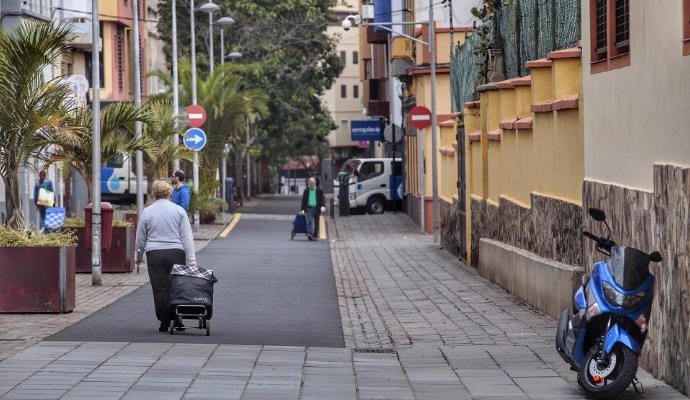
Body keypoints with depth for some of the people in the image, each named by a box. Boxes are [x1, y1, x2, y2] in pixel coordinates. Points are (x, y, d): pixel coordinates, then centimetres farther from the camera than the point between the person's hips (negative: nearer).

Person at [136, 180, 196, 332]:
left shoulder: (147, 212, 3)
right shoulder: (178, 210, 3)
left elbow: (140, 238, 11)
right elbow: (187, 236, 0)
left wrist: (139, 256, 25)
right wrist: (191, 259, -1)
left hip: (154, 255, 0)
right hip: (176, 253, 0)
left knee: (160, 289, 3)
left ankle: (164, 321, 3)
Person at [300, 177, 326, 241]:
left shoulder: (319, 190, 4)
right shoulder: (306, 191, 8)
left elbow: (323, 199, 1)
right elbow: (303, 200, 11)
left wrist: (323, 206, -16)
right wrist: (303, 209, 5)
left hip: (316, 209, 0)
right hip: (309, 208, 0)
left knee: (316, 223, 6)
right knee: (310, 221, -16)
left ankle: (315, 236, 14)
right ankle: (309, 234, -24)